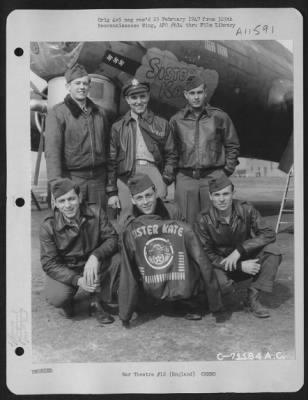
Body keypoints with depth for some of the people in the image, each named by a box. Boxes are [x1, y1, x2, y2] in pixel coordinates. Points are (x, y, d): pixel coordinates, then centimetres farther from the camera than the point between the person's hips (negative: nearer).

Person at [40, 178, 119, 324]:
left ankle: (98, 301, -5)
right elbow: (49, 264, -16)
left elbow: (112, 238, -14)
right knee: (57, 297, -31)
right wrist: (77, 280, -31)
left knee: (119, 259, -27)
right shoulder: (48, 226, -16)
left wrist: (95, 256, -35)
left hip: (94, 265, 2)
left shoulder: (95, 212, -12)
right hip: (64, 271, -1)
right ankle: (67, 302, 10)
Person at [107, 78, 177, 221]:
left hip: (154, 174, 0)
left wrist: (166, 180, 0)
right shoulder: (118, 127, 13)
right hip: (126, 177, 0)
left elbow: (170, 154, 14)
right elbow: (111, 161, 10)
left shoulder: (161, 124, 14)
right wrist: (111, 192, 4)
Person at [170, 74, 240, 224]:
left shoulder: (219, 117, 7)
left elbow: (232, 146, 12)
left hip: (214, 177, -1)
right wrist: (172, 174, 6)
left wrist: (227, 171, 5)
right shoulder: (176, 120, 9)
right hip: (185, 178, 1)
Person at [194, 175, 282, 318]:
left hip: (246, 260, 3)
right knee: (219, 283, -36)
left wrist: (239, 250, -28)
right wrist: (240, 266, -26)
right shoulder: (204, 220, -17)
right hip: (221, 266, -3)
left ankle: (253, 298, -14)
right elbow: (206, 255, -15)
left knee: (272, 250, -23)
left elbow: (269, 234, -16)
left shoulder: (245, 209, -12)